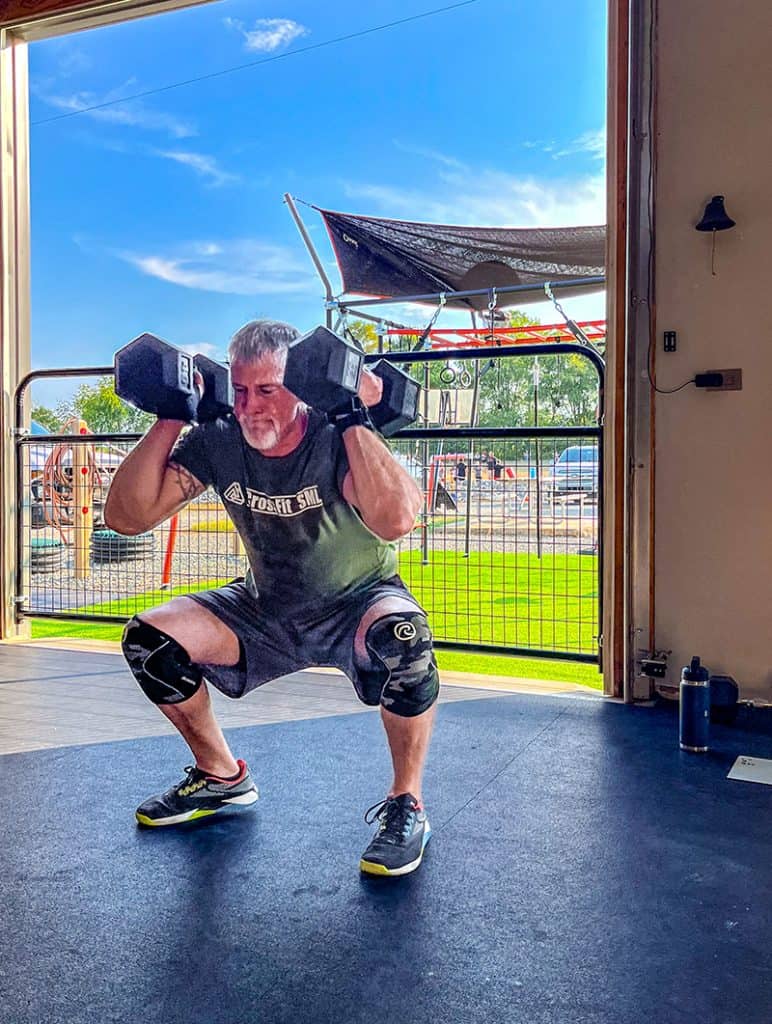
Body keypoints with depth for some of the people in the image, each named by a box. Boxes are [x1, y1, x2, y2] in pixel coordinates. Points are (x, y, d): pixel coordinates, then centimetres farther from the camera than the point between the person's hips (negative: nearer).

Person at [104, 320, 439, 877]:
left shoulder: (336, 441, -25)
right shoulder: (218, 442, -11)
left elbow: (397, 519, -45)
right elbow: (126, 516, -15)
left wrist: (354, 419, -39)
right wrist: (170, 418, -19)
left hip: (357, 606, -5)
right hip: (267, 611, 5)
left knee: (401, 635, -39)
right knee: (149, 638, -10)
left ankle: (406, 804, -14)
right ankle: (222, 777, 14)